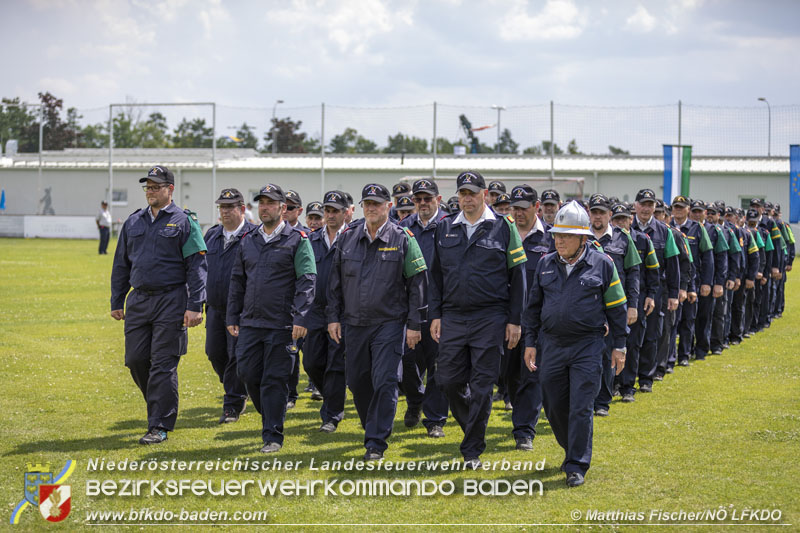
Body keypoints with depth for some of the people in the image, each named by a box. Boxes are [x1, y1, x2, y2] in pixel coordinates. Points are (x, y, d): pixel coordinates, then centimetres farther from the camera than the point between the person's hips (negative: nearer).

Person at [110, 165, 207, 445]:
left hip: (171, 302, -5)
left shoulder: (184, 222, -3)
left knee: (163, 365, -5)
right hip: (139, 301, 5)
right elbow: (121, 264, 18)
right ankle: (162, 404, 27)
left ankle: (160, 426, 0)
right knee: (135, 360, 5)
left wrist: (195, 306, -14)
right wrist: (116, 302, 14)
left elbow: (196, 266, -7)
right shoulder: (133, 222, 13)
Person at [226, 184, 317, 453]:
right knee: (248, 374, 6)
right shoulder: (248, 241, 13)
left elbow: (306, 281, -8)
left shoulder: (297, 240, -3)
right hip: (250, 322, 5)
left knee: (275, 380, -3)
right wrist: (232, 317, 13)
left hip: (282, 325, -5)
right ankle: (270, 417, 28)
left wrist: (300, 319, -17)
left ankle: (273, 436, 3)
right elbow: (237, 280, 18)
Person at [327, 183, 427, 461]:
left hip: (389, 323, -4)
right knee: (357, 381, 11)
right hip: (354, 323, 4)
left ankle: (376, 443, -5)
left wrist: (414, 324, -7)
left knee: (385, 382, -10)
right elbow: (335, 280, 12)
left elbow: (417, 283, -4)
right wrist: (333, 317, 7)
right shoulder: (348, 237, 6)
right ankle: (373, 427, 33)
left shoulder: (402, 239, -4)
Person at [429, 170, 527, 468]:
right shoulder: (446, 228, 10)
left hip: (489, 318, -3)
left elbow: (517, 276, 0)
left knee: (482, 386, -2)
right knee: (448, 380, 2)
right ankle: (473, 427, 27)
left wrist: (514, 320, -4)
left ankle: (472, 450, 5)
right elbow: (436, 274, 14)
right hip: (452, 317, 3)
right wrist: (435, 315, 6)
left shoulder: (503, 228, 0)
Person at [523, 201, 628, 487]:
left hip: (587, 346, -4)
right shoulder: (545, 264, 7)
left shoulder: (602, 264, -2)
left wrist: (619, 346, 2)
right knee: (554, 407, 9)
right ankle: (572, 450, 31)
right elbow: (534, 305, 14)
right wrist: (530, 343, 10)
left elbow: (616, 307, 3)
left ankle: (577, 466, -1)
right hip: (551, 344, 4)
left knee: (581, 407, -7)